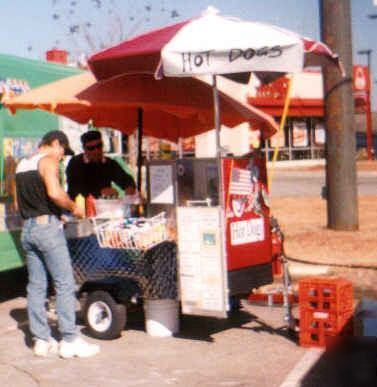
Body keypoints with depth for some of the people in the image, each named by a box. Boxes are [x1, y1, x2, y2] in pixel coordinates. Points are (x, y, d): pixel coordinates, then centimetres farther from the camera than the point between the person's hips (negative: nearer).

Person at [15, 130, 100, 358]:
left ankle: (41, 340, 13)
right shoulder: (48, 161, -7)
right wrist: (73, 207, -7)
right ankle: (70, 341, -4)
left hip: (27, 228, 8)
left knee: (36, 286, 9)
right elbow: (55, 193, -24)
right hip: (48, 226, -8)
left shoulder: (22, 165, 17)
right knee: (65, 284, -4)